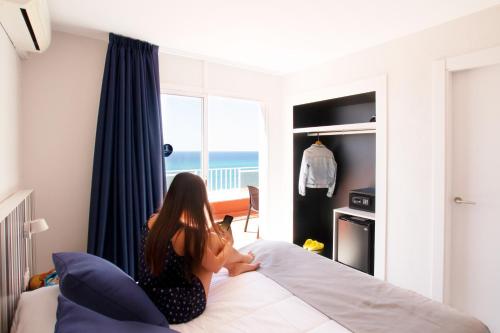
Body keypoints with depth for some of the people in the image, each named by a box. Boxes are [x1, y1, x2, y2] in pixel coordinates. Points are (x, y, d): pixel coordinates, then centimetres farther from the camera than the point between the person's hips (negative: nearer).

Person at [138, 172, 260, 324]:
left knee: (204, 239, 11)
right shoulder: (187, 234, -27)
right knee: (213, 240, 1)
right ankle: (242, 259, 33)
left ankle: (234, 264, 37)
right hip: (180, 308, -6)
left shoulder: (153, 220, -7)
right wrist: (228, 244, 9)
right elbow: (215, 266, -9)